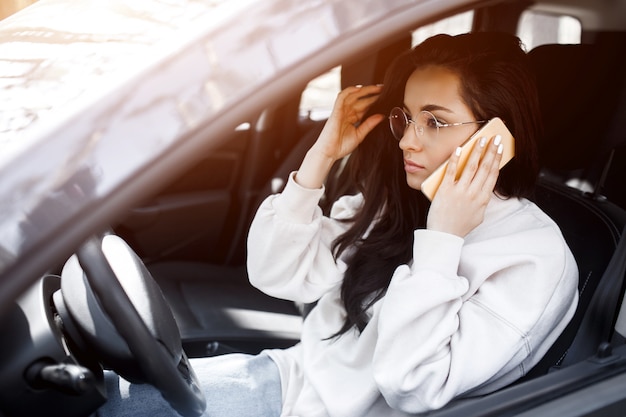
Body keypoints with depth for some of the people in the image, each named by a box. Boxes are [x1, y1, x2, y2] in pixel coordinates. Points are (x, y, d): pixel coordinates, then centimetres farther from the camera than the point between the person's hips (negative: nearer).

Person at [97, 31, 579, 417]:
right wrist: (322, 155, -6)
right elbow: (275, 273, 0)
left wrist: (440, 239, -24)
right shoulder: (391, 201, 3)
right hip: (293, 375, 6)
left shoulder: (538, 260, -15)